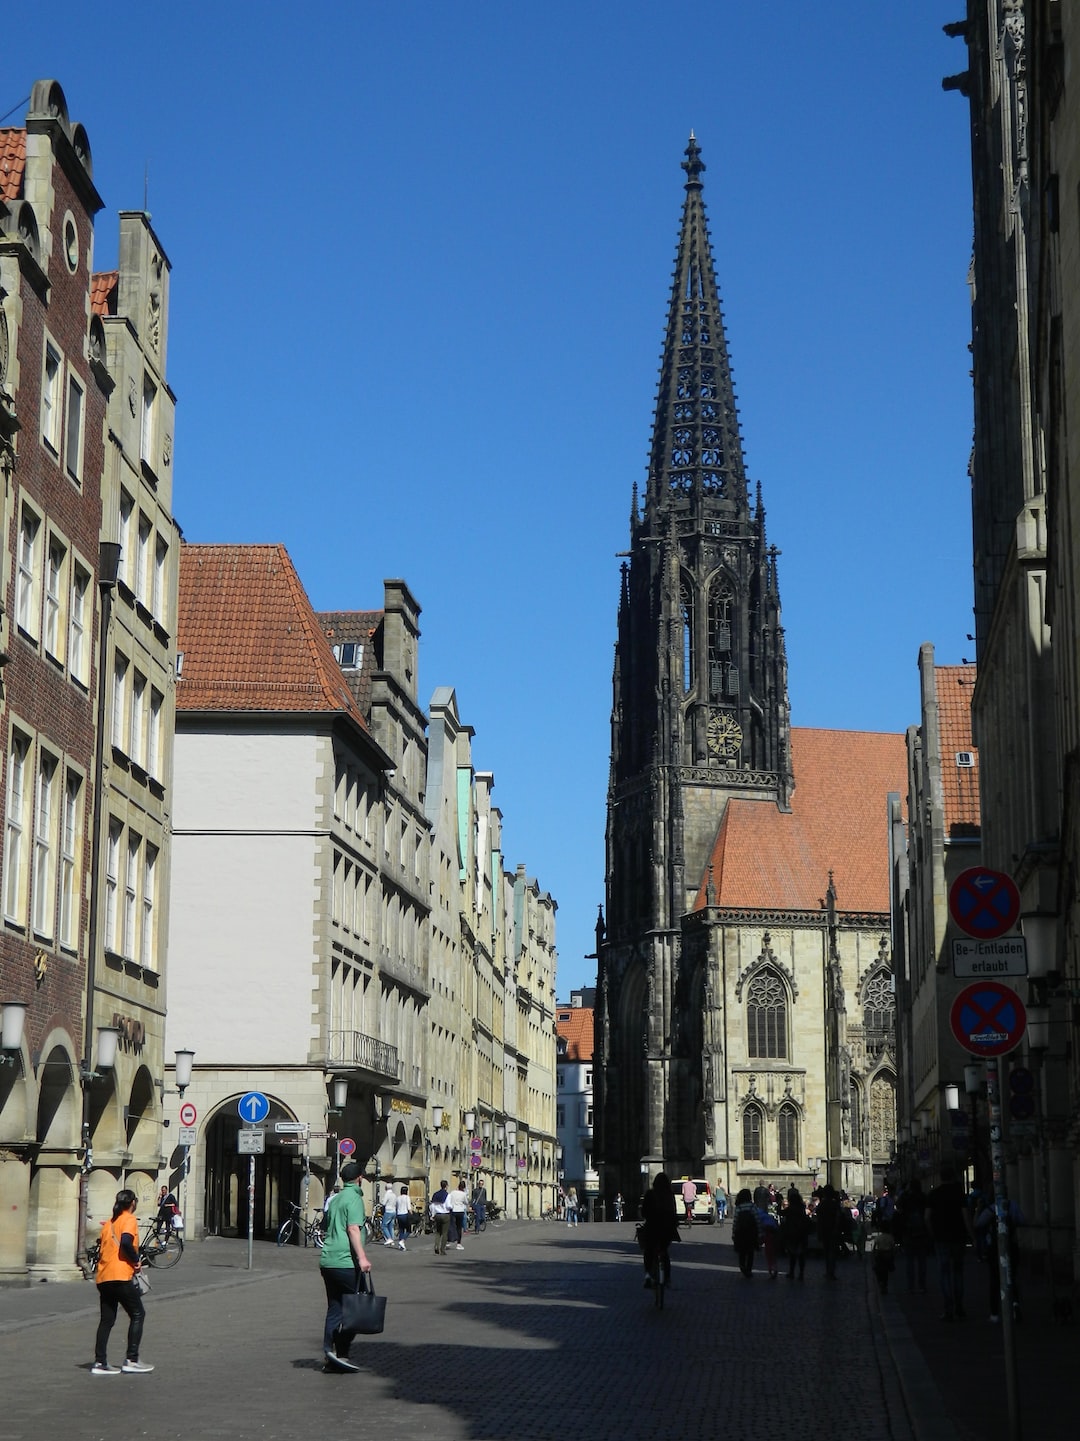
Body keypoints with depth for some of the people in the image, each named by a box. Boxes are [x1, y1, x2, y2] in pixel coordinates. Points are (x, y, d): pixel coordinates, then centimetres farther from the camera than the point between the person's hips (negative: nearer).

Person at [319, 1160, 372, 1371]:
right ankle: (341, 1353, -7)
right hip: (346, 1262, -8)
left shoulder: (335, 1199, 19)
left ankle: (329, 1353, 6)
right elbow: (353, 1229, -19)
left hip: (327, 1261, 8)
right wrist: (362, 1257, -25)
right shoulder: (354, 1198, -7)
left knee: (334, 1309, 10)